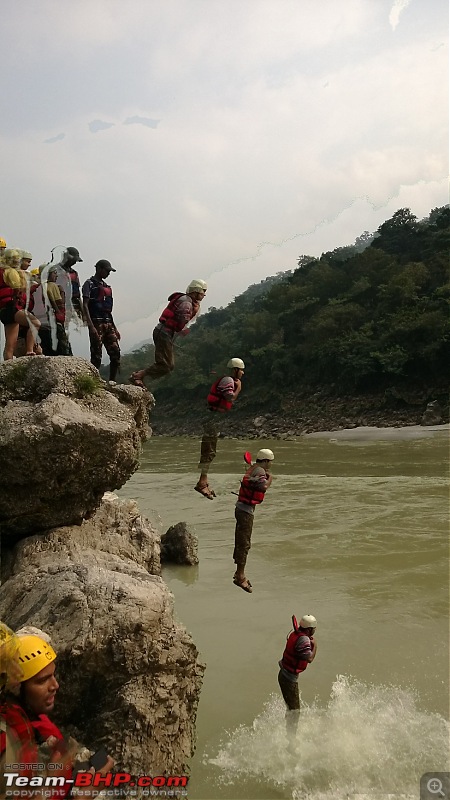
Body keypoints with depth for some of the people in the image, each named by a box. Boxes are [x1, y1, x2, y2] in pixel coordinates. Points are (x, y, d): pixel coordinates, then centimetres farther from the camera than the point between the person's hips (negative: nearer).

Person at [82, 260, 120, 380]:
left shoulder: (107, 287, 22)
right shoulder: (89, 284, 0)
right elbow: (85, 306, -9)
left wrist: (114, 328, 18)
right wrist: (91, 326, -19)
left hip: (108, 324, 7)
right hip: (96, 324, -7)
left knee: (115, 353, -2)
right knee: (96, 356, -7)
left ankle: (112, 381, 5)